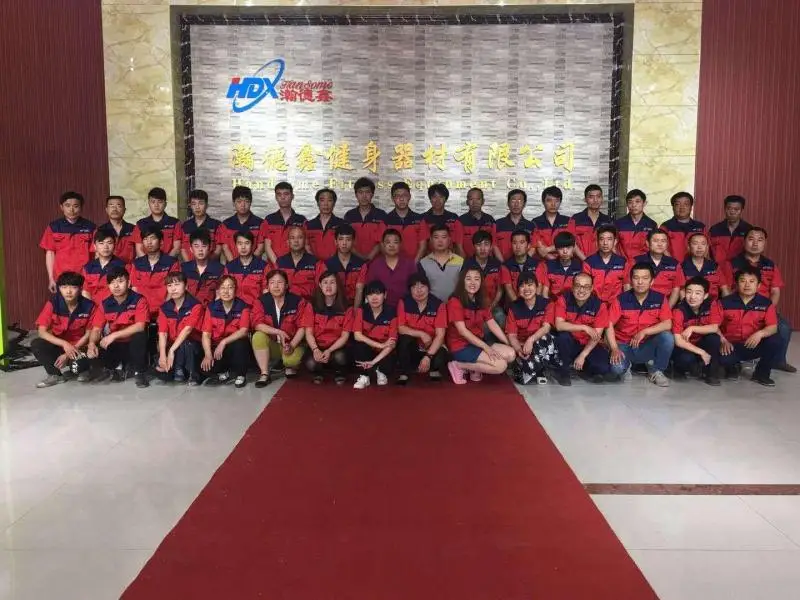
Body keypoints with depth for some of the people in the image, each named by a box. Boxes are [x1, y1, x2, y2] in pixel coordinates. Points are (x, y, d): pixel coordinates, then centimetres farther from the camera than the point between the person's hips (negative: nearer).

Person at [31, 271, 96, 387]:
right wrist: (64, 344, -29)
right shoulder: (53, 303, -13)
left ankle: (82, 369, 4)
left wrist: (69, 354, -16)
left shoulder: (88, 306, -15)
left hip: (79, 347, -2)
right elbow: (42, 331, -15)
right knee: (36, 345, -26)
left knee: (81, 362, -34)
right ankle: (56, 375, -9)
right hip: (59, 345, 2)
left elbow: (88, 334, -7)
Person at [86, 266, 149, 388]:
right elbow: (96, 329, -3)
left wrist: (114, 335, -29)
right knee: (93, 352, -24)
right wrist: (91, 344, -25)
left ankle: (140, 372, -15)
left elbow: (140, 326, -26)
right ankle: (118, 367, 8)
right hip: (115, 346, 4)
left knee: (140, 335, -36)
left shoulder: (139, 300, -14)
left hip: (134, 345, -4)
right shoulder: (105, 304, -1)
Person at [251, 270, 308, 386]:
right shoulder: (261, 301, -5)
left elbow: (302, 327, -9)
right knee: (258, 336, -30)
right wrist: (278, 332, -29)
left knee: (292, 360, -34)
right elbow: (257, 324, -17)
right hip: (271, 344, 2)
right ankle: (264, 374, -20)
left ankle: (290, 366, 8)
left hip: (292, 343, -2)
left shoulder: (297, 301, -7)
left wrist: (292, 345, -22)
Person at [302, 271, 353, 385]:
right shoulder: (312, 305, -2)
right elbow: (309, 333, -3)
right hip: (317, 346, 1)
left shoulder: (346, 307, -4)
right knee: (311, 364, -31)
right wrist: (315, 350, -23)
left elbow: (345, 336, -6)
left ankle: (339, 373, 3)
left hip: (336, 347, 0)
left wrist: (329, 351, -21)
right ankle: (318, 372, 8)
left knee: (340, 357, -35)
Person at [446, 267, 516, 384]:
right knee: (501, 366, -19)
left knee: (511, 354, -10)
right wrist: (486, 347, -21)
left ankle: (476, 367, 1)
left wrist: (510, 344, -2)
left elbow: (493, 325, 8)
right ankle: (459, 365, -7)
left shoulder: (481, 302, 11)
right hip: (460, 346, -8)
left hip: (477, 343, 8)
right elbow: (462, 331, -18)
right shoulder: (455, 301, -13)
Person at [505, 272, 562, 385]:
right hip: (522, 345, 0)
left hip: (543, 343, 0)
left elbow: (546, 327, -17)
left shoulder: (546, 304, -4)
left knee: (544, 338, -38)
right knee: (524, 378, -28)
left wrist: (531, 340, -34)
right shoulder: (514, 307, -2)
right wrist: (519, 350, -25)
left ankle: (539, 371, -10)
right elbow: (512, 335, -5)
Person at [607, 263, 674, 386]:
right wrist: (614, 349, -22)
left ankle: (656, 370, -1)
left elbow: (667, 324, -14)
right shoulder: (621, 300, -8)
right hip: (624, 345, -1)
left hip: (648, 346, 2)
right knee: (616, 367, -32)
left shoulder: (660, 299, -5)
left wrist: (644, 332, -24)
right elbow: (609, 325, -10)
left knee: (667, 337, -29)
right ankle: (626, 365, 10)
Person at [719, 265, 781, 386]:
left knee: (775, 341, -28)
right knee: (722, 358, -35)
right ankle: (733, 367, 10)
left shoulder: (766, 303, -1)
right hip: (732, 346, -2)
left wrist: (760, 333, -30)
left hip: (754, 345, 2)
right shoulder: (725, 302, -5)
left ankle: (761, 374, 0)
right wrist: (723, 340, -21)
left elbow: (773, 327, -9)